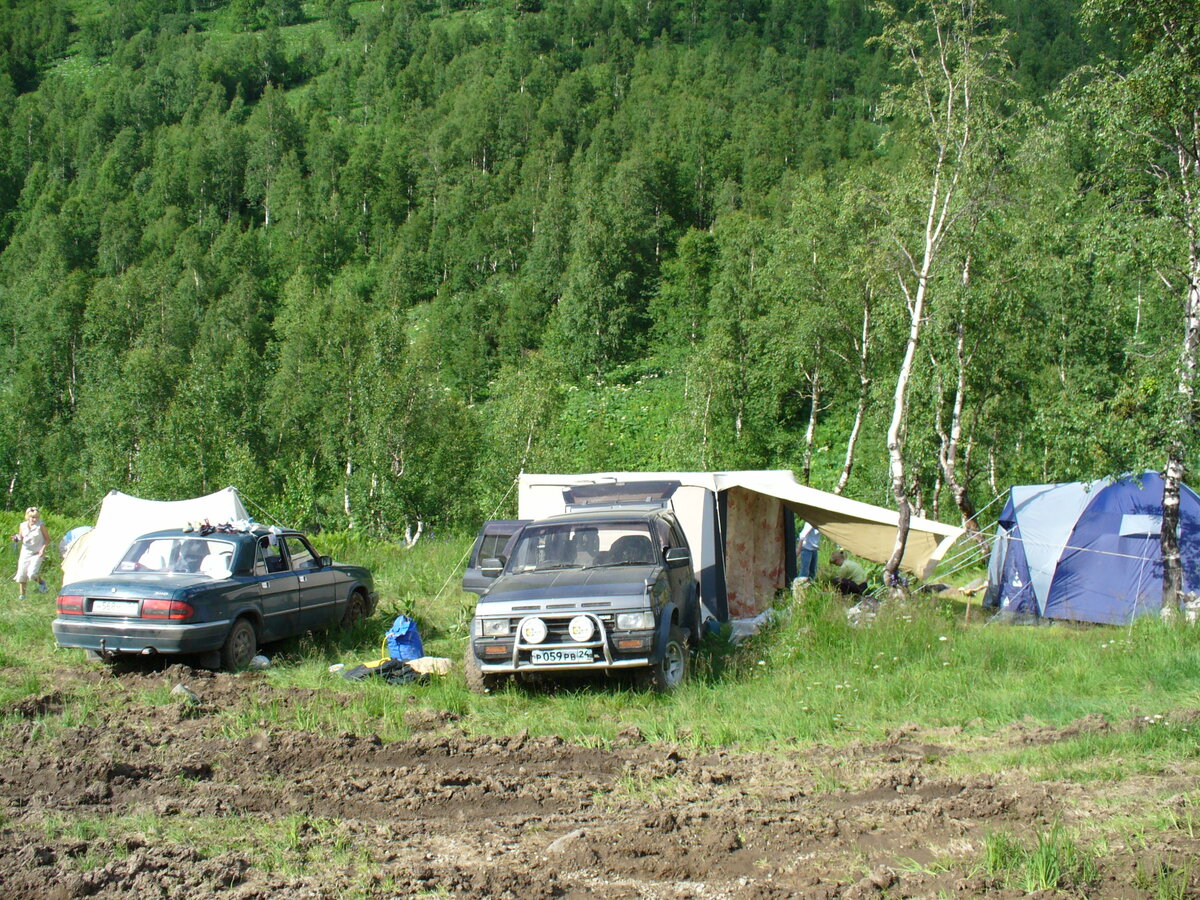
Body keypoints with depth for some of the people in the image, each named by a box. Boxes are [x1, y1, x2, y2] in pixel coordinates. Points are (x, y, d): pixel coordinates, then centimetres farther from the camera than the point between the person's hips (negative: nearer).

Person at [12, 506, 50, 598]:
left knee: (32, 573, -19)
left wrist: (43, 548, -16)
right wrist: (16, 539, -8)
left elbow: (47, 539, -2)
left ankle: (41, 581, 14)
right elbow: (20, 538, 15)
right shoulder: (23, 526, 1)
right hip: (25, 552, 4)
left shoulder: (41, 525, -9)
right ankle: (22, 594, 21)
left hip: (37, 554, -4)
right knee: (21, 574, 3)